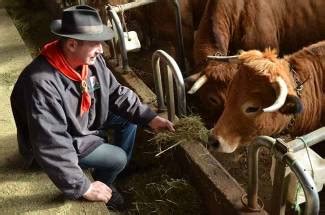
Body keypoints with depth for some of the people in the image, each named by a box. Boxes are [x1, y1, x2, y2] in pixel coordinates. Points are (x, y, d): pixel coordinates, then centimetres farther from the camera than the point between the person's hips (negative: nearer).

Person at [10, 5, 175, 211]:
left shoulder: (91, 59, -17)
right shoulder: (42, 84, -40)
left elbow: (115, 92, -3)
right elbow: (51, 147, -38)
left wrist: (149, 117, -13)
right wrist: (83, 187, -31)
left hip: (87, 118, 8)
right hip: (63, 141, -7)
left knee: (129, 116, 3)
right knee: (117, 157, -14)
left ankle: (122, 171, 25)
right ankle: (103, 184, 20)